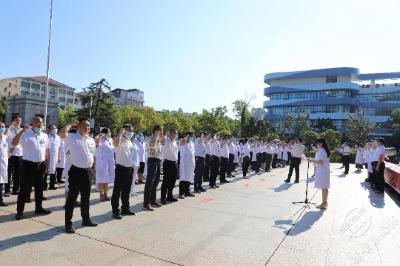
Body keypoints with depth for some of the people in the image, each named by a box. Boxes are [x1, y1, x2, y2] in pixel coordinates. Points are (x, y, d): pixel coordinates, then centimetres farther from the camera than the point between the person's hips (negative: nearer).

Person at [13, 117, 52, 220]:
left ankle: (38, 207, 26)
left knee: (39, 188, 14)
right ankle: (20, 211, 10)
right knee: (25, 189, -1)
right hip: (28, 164, -5)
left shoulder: (45, 136, 9)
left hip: (41, 165, 5)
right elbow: (14, 143, -20)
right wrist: (22, 131, -26)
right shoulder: (25, 134, -6)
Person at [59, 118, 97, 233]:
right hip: (76, 171, -6)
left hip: (87, 172, 6)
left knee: (86, 197, 17)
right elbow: (61, 133, -28)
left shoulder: (91, 140, 11)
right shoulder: (72, 137, -6)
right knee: (72, 198, 2)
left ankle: (86, 219, 31)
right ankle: (68, 224, 13)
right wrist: (72, 124, -13)